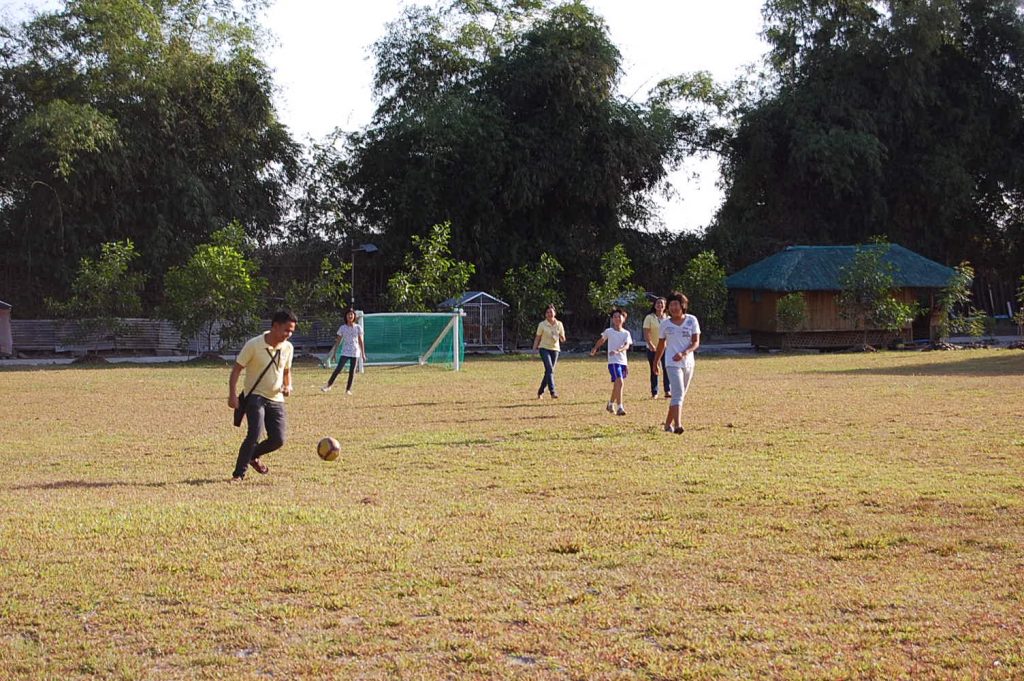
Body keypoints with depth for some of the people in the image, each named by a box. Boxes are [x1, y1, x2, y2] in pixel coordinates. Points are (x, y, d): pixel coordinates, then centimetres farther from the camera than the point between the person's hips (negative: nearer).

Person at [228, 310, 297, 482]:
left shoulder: (288, 348, 2)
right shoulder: (254, 345, -14)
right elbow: (237, 369, -10)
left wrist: (288, 385, -3)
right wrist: (232, 395, -19)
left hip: (276, 399, 5)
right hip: (255, 396, -5)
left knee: (278, 440, -2)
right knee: (255, 433, -23)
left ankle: (253, 456, 29)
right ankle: (239, 473, -10)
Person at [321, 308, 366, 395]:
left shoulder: (358, 328, 2)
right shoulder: (342, 328, 2)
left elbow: (361, 342, 5)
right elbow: (338, 341, 7)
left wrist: (363, 354, 3)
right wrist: (334, 352, 5)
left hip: (355, 353, 0)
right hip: (345, 352, 0)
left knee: (352, 371, 2)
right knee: (338, 369, -10)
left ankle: (348, 389, 10)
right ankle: (328, 385, -5)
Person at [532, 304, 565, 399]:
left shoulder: (559, 324, 5)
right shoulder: (542, 325, -3)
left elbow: (563, 339, 9)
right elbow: (538, 337, 3)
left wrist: (561, 337, -13)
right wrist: (535, 347, -6)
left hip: (555, 349, 4)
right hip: (544, 348, -4)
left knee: (549, 371, 7)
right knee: (550, 370, -19)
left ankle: (540, 392, 23)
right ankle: (552, 392, -26)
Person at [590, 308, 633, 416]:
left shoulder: (626, 333, 4)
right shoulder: (609, 331, -1)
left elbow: (627, 346, -11)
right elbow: (601, 340, 17)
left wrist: (618, 351, -28)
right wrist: (595, 348, 7)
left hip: (623, 361, 4)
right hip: (613, 361, -4)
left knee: (617, 385, 17)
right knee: (620, 382, -21)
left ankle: (611, 404, 39)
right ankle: (619, 407, -21)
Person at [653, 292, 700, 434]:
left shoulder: (692, 320, 2)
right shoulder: (665, 324, 2)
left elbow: (696, 342, -4)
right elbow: (661, 345, 14)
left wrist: (683, 353, -20)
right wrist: (655, 362, 21)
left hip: (688, 362, 3)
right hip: (672, 363, -3)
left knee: (680, 395, 11)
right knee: (678, 393, -19)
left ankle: (668, 423, 24)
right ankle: (677, 425, -29)